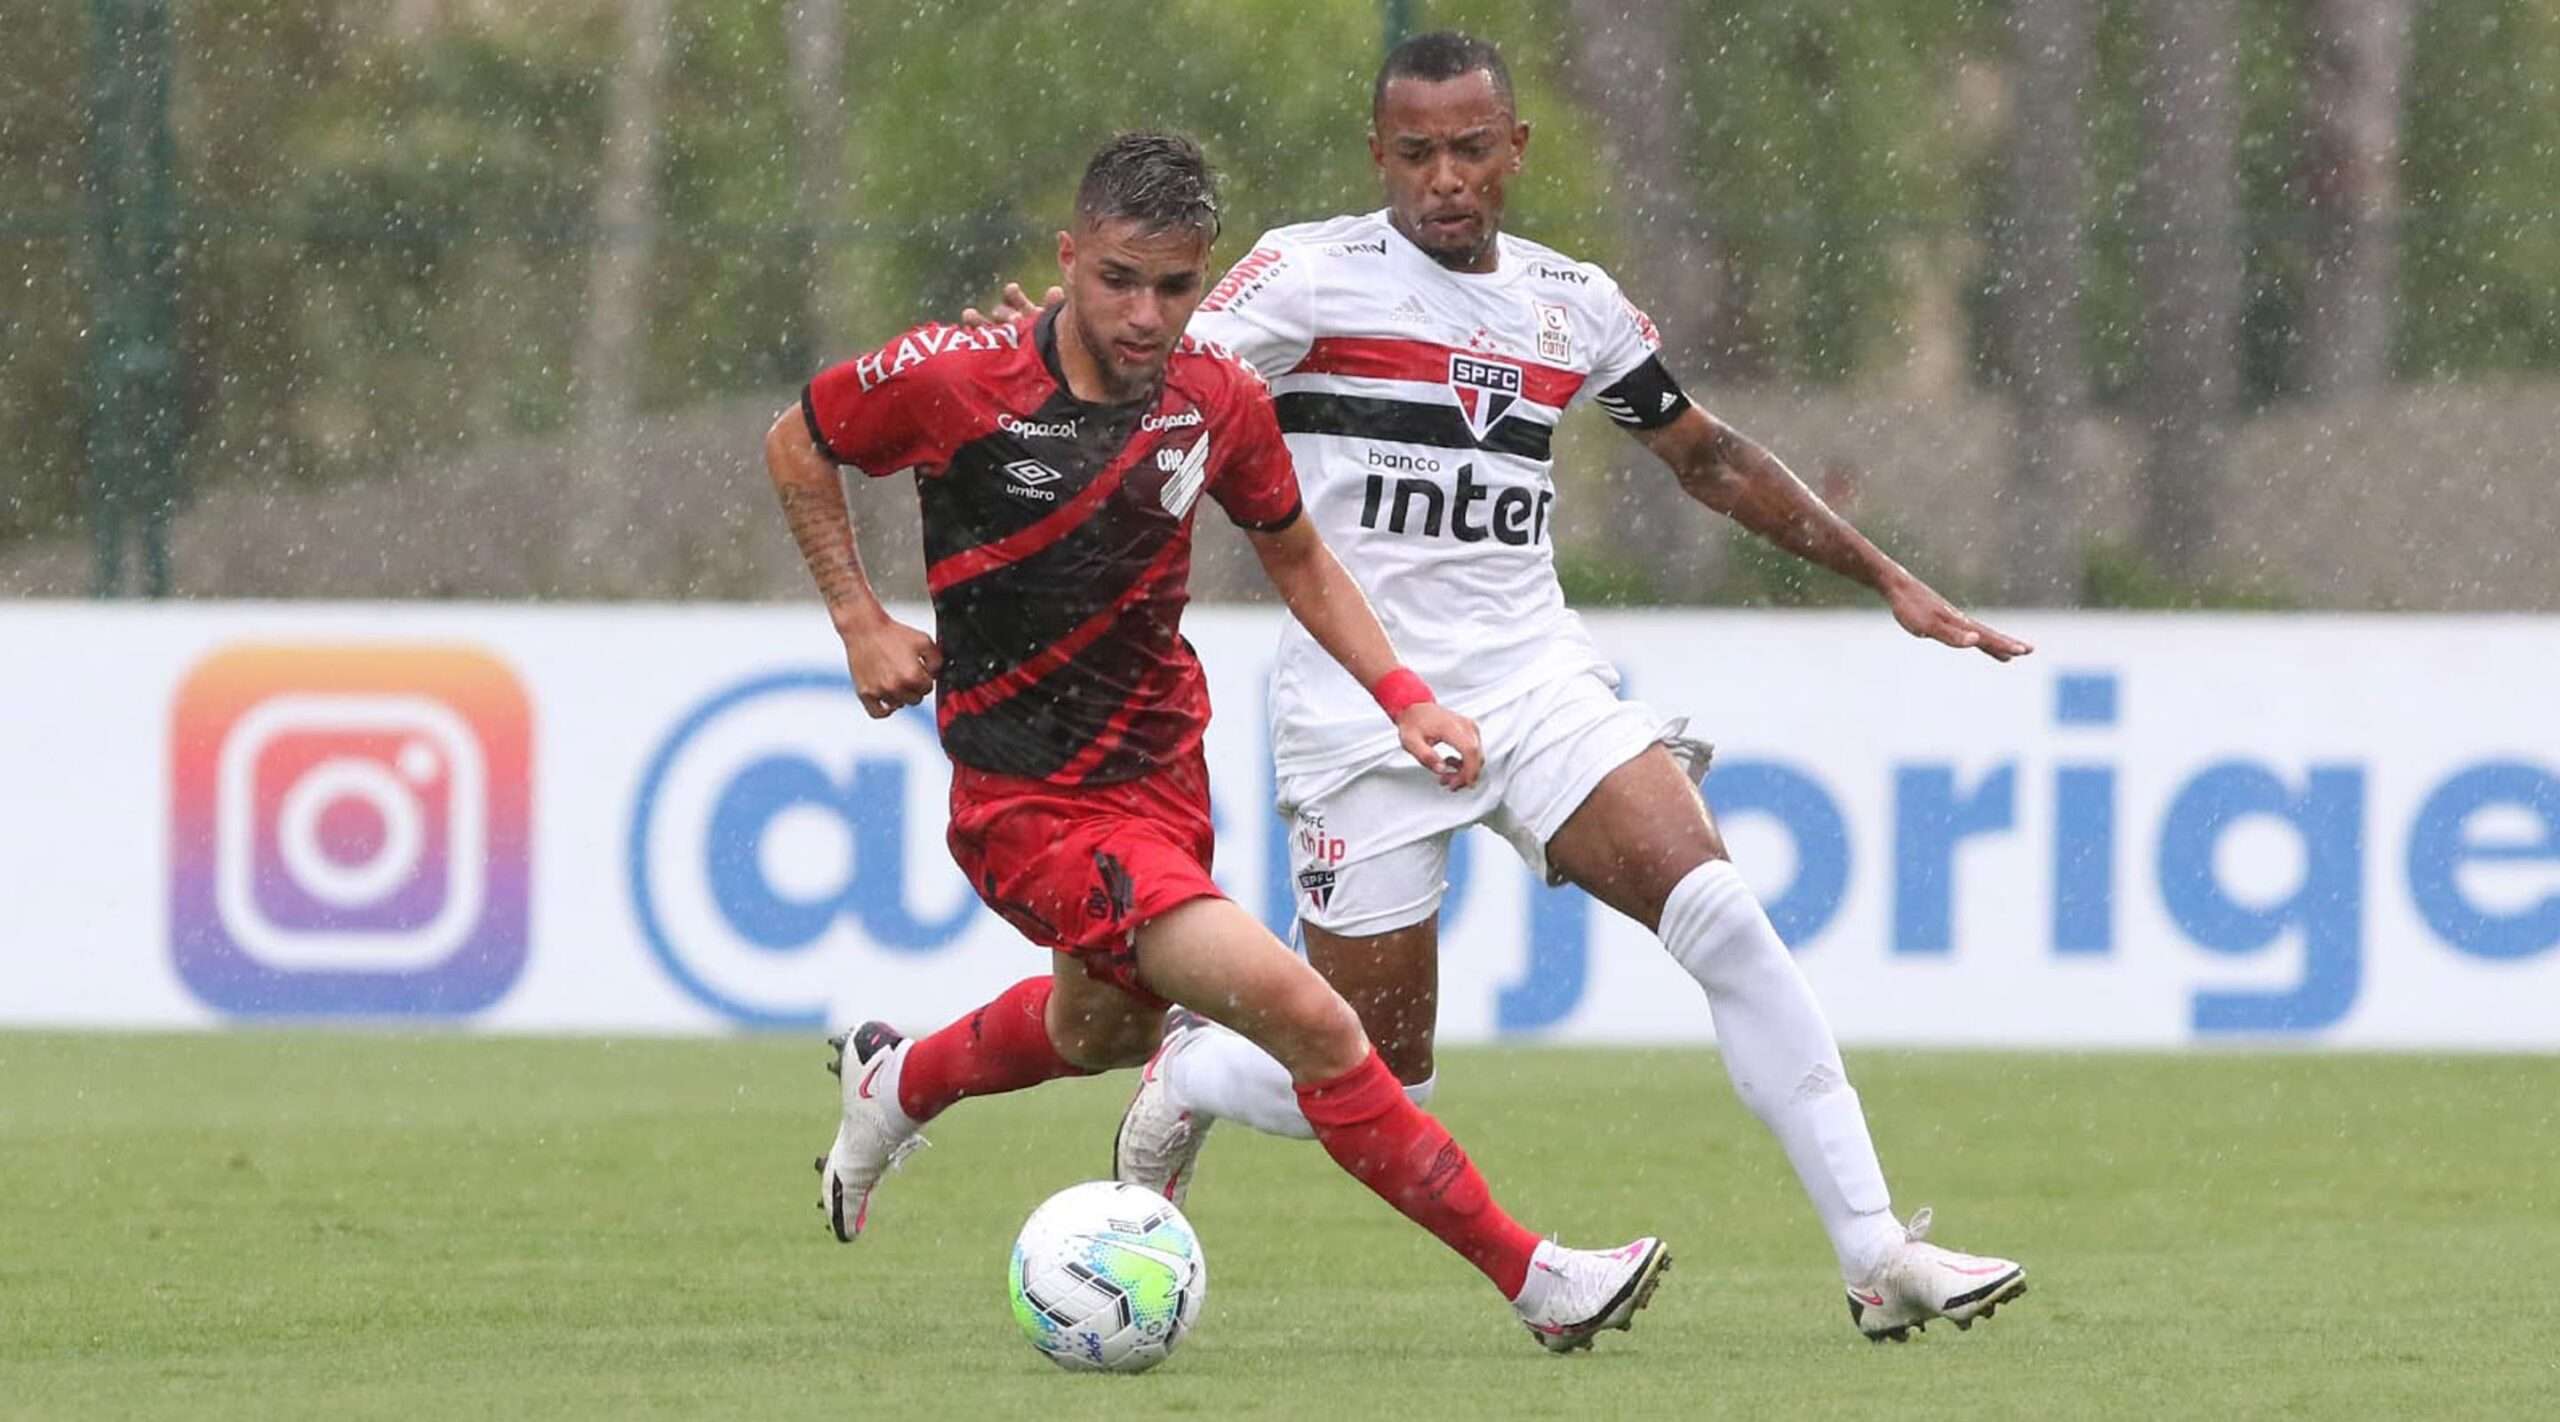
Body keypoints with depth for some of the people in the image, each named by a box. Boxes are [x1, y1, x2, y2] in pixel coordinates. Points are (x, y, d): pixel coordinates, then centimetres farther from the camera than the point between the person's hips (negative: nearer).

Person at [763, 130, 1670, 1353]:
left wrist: (1401, 695, 0)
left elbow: (1296, 558, 12)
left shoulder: (1219, 403, -6)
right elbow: (797, 446, 0)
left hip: (1161, 774, 7)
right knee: (1303, 1016, -20)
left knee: (1107, 1031, 31)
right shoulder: (955, 382, -19)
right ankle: (1532, 1281, -15)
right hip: (1028, 810, -7)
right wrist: (861, 624, -6)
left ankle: (893, 1086, 60)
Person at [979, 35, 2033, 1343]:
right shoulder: (1309, 275, -5)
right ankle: (1183, 1082, 34)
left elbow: (1706, 456, 22)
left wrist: (1888, 581, 21)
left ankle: (1878, 1258, -17)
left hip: (1536, 684, 4)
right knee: (1380, 1088, 0)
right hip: (1363, 717, -4)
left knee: (1722, 916, -18)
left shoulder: (1574, 305, 9)